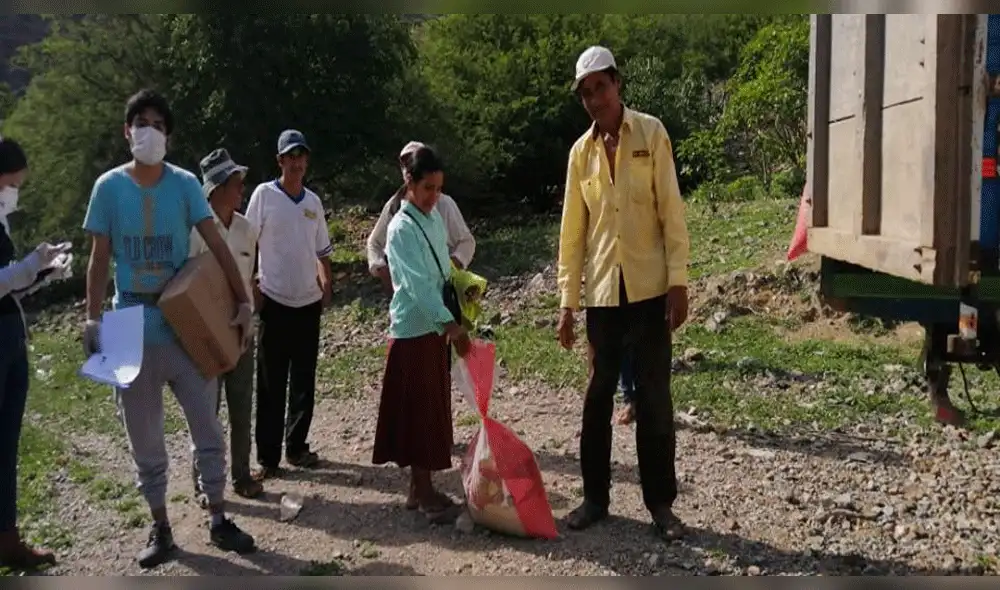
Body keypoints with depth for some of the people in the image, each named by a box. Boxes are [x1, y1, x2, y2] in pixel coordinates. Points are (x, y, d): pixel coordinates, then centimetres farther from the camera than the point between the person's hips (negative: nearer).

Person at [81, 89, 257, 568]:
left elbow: (217, 245, -5)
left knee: (207, 428, 6)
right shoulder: (109, 186, -1)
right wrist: (93, 319, -6)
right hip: (131, 330, 0)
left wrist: (243, 302, -13)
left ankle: (218, 521, 20)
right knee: (144, 437, 9)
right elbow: (99, 258, 2)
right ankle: (160, 529, 23)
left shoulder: (184, 184, -2)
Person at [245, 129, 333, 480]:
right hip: (275, 301, -4)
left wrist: (327, 286, 4)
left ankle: (297, 447, 22)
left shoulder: (314, 201, 9)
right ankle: (267, 457, 8)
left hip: (308, 302, 4)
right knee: (271, 383, 1)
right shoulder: (264, 195, -4)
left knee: (304, 382, 10)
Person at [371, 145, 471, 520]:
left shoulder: (436, 218, 9)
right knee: (417, 411, -1)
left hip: (435, 327, 8)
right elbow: (417, 284, -23)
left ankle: (420, 487, 22)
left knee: (433, 409, 12)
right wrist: (450, 323, -31)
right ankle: (424, 492, 8)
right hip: (412, 329, -8)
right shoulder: (401, 228, -14)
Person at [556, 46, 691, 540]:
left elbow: (671, 210, -4)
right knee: (598, 396, 9)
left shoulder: (651, 133, -1)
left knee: (654, 399, 2)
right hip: (601, 291, 3)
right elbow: (572, 230, 8)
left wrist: (678, 281, -10)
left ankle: (661, 503, 14)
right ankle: (595, 497, 20)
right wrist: (567, 300, 5)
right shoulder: (580, 151, 7)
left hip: (648, 287, -3)